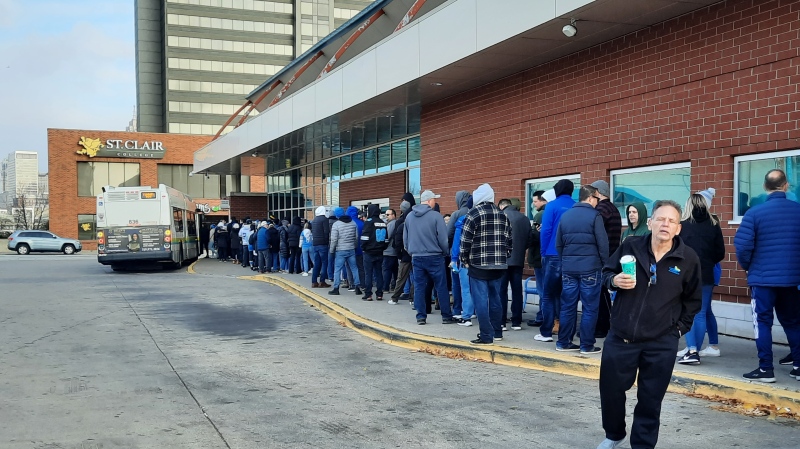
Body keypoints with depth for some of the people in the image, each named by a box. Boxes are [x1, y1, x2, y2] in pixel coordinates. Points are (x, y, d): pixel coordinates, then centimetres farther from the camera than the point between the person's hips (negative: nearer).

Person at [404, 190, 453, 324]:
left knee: (419, 287, 8)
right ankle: (446, 316, 8)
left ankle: (421, 316, 9)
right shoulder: (435, 216, -11)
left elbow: (405, 239, 12)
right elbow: (443, 239, -10)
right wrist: (445, 252, 6)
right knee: (441, 287, 4)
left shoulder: (409, 216, 5)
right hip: (434, 257, -4)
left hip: (416, 257, 4)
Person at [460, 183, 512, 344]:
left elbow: (466, 240, -9)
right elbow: (509, 240, 12)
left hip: (478, 264, -6)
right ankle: (497, 332, 23)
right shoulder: (502, 215, 11)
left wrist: (464, 259, 2)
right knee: (495, 298, 15)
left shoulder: (474, 213, -7)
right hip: (499, 265, 6)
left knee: (481, 300, -3)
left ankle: (486, 336, -3)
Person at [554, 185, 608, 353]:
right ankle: (587, 345, 5)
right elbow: (603, 244, -8)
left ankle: (563, 342, 14)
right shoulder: (595, 216, -7)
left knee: (567, 306, 10)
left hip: (568, 268, 5)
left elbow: (558, 244, 12)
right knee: (589, 308, 2)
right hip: (590, 268, -5)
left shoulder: (565, 216, 9)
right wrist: (605, 264, 3)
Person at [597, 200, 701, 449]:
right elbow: (606, 273, 9)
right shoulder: (630, 246, -5)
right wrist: (614, 280, -12)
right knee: (610, 389, 10)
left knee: (650, 399, 7)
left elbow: (692, 299, 8)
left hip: (661, 343, -1)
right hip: (620, 336, 1)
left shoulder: (688, 258, -4)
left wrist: (680, 327, 4)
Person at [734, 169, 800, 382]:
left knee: (763, 321, 4)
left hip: (762, 277, -3)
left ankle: (766, 369, 3)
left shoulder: (755, 213, -10)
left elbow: (742, 245, -13)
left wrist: (747, 266, 6)